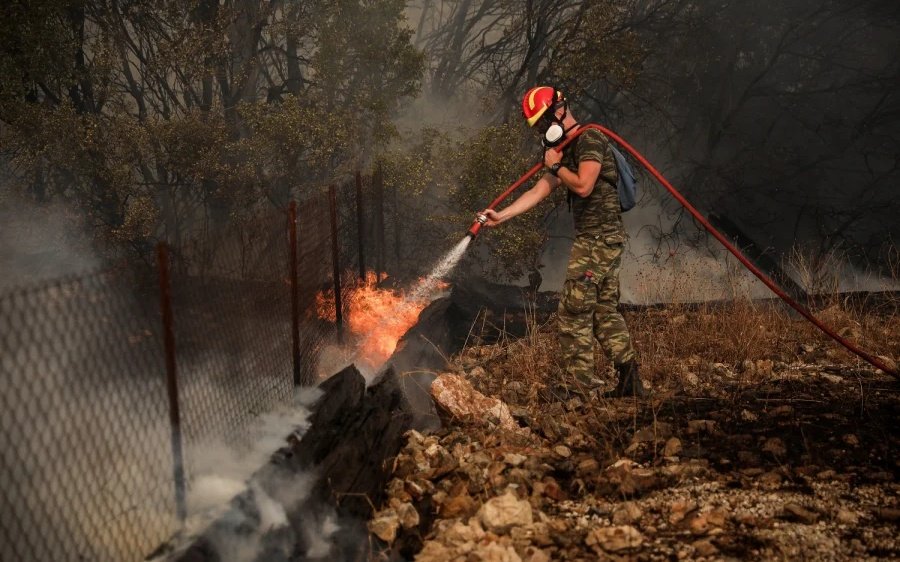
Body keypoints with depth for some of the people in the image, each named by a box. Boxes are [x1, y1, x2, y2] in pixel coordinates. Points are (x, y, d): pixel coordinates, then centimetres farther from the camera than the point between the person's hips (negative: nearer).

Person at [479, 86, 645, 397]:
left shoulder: (590, 138, -10)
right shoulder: (567, 151, 19)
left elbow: (583, 185, -22)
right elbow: (539, 191, 15)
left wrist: (556, 166, -5)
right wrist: (502, 215, 6)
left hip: (598, 237, -10)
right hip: (605, 239, 10)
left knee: (574, 309, -7)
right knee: (605, 309, 11)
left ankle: (580, 384, -2)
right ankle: (630, 380, 12)